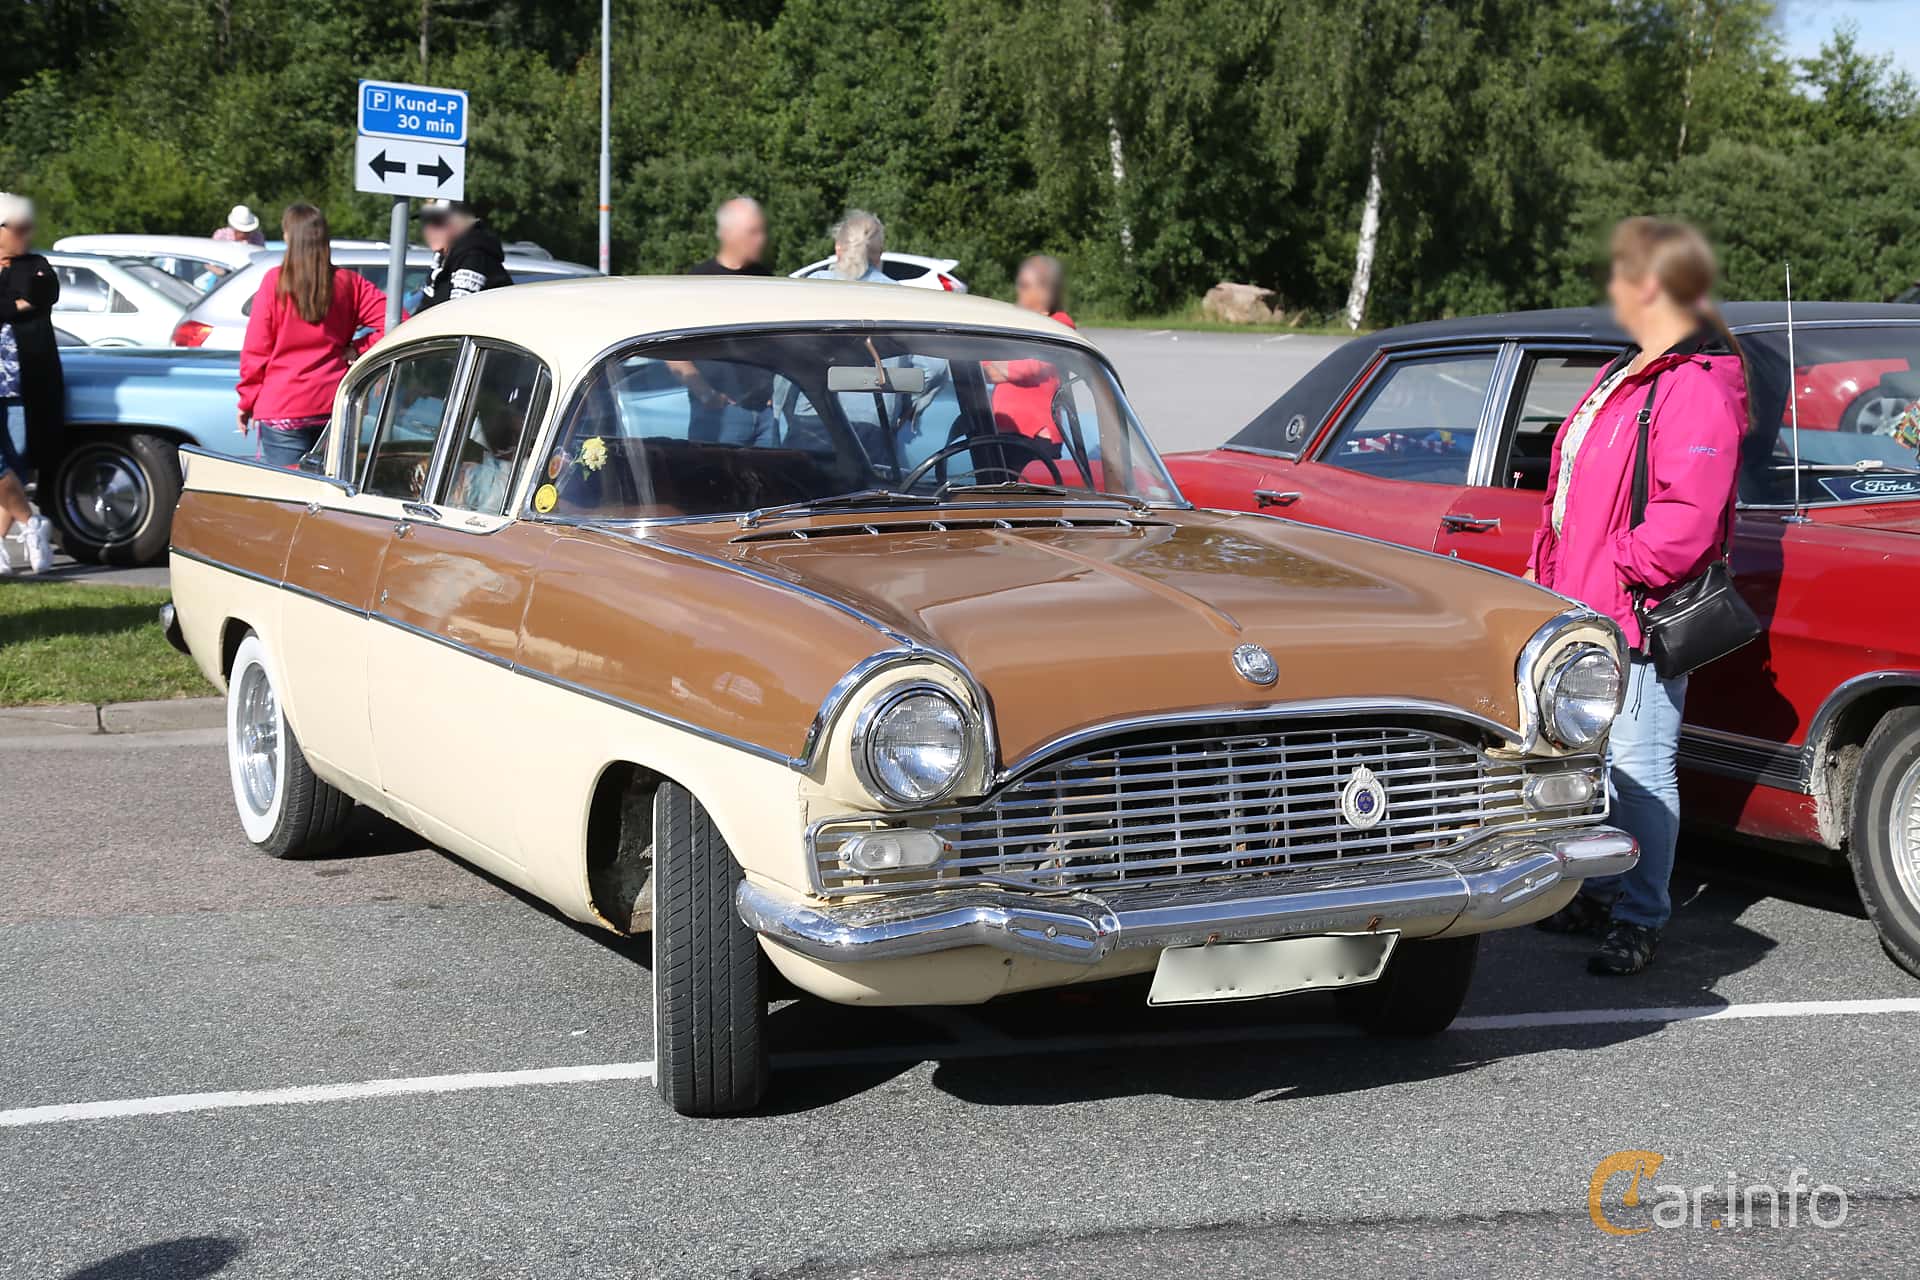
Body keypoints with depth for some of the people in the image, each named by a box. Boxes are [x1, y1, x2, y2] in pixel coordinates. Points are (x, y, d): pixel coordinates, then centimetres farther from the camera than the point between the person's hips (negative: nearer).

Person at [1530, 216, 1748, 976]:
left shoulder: (1697, 387, -16)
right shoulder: (1624, 375, 16)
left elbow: (1690, 515, -24)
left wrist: (1621, 570, -19)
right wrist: (1553, 573, 12)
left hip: (1639, 616, -10)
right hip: (1584, 608, 10)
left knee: (1640, 769, -4)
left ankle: (1640, 919, 4)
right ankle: (1595, 895, 28)